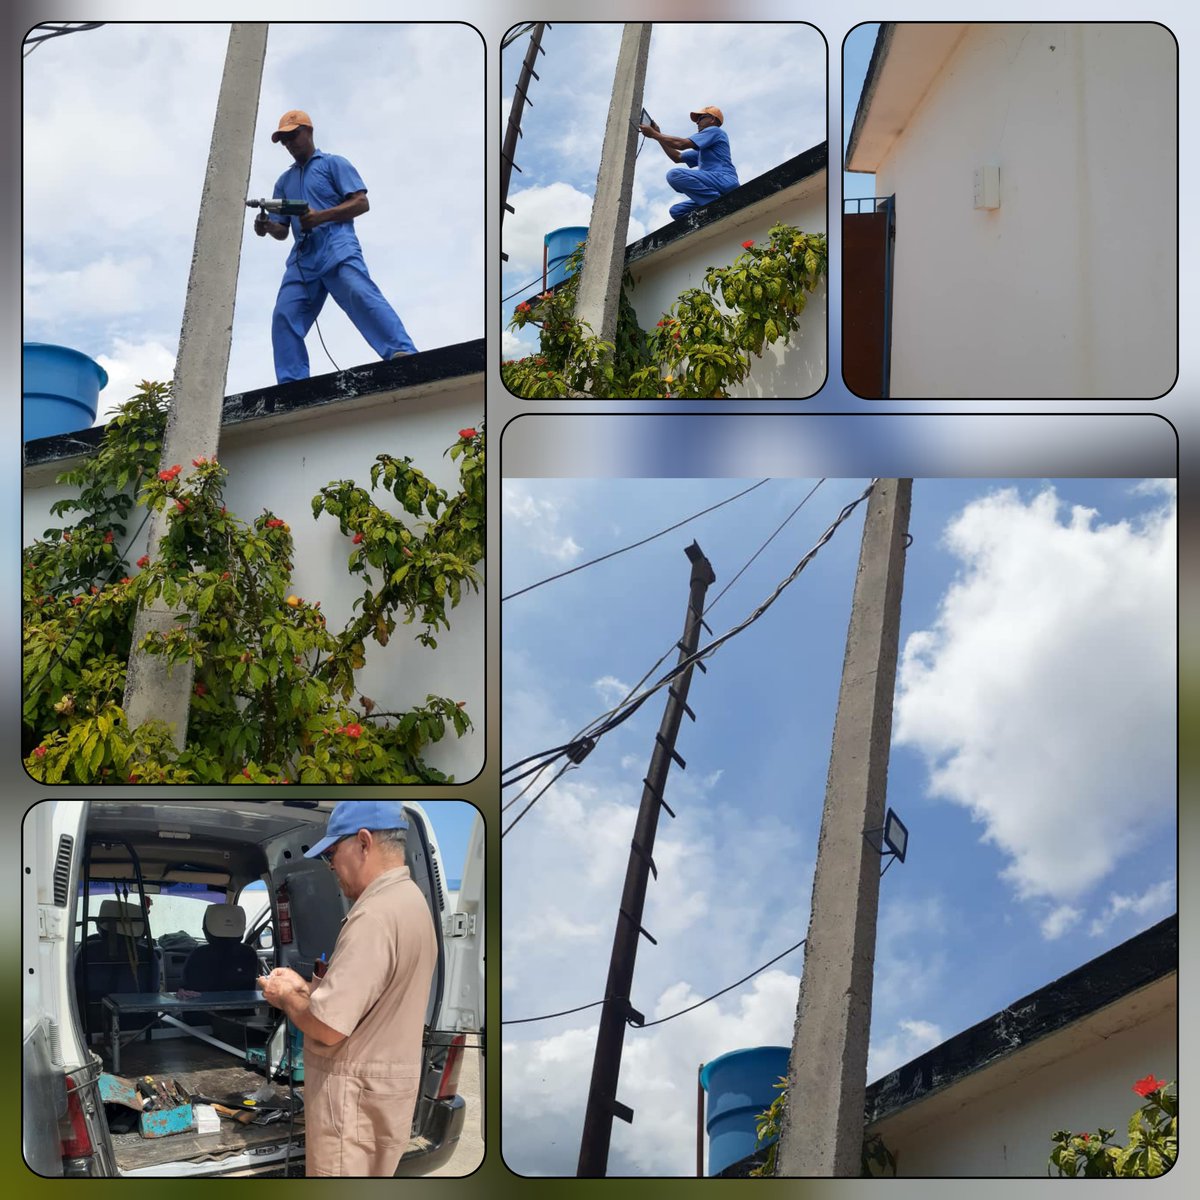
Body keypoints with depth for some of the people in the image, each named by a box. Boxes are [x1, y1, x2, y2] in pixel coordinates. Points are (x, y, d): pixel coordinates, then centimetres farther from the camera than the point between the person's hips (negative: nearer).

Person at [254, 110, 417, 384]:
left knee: (361, 296, -29)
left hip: (336, 247, -6)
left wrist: (321, 217, -13)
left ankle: (403, 356, -43)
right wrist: (267, 226, 0)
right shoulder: (284, 181, 29)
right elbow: (283, 231, 25)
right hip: (302, 257, 6)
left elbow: (361, 203, 0)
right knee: (284, 316, -11)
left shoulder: (333, 164, 12)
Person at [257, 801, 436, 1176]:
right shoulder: (409, 900, 9)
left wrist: (287, 997, -7)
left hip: (355, 1095, -10)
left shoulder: (376, 915, -24)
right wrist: (305, 987, 10)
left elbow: (328, 1026, -26)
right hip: (383, 1085, 10)